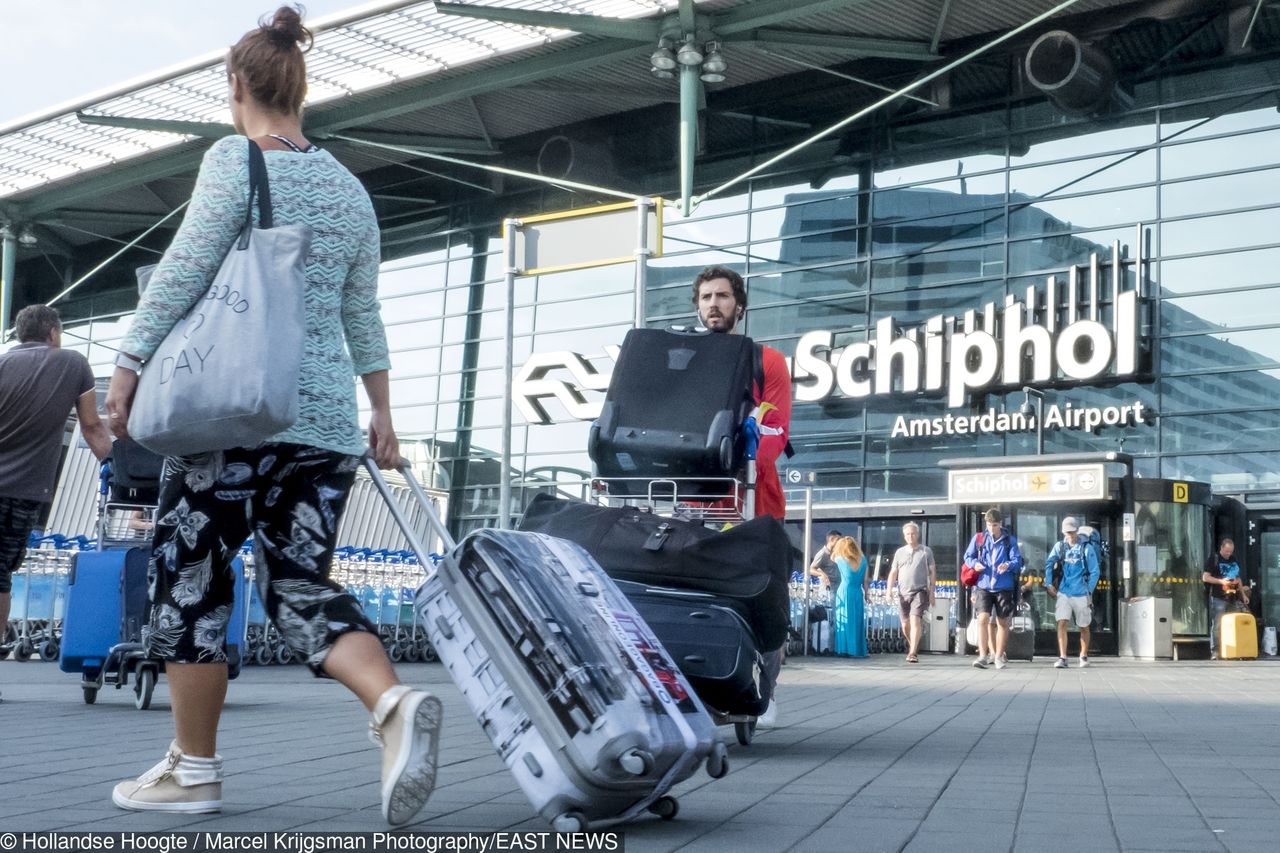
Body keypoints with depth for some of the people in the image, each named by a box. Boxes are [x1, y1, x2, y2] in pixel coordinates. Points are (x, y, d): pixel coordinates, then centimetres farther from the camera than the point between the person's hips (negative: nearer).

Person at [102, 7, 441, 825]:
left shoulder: (236, 159, -2)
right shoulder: (350, 188, 16)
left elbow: (185, 271, -10)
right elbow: (363, 315, 18)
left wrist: (129, 366, -6)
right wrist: (382, 415, 20)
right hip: (327, 417, 6)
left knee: (190, 576, 6)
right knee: (301, 583, 6)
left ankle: (193, 769, 11)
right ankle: (395, 703, -19)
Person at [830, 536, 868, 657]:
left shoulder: (840, 559, -2)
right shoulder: (862, 560, 3)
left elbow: (833, 554, 21)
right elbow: (865, 581, 5)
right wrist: (867, 594, 13)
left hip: (844, 592, -2)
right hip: (858, 593, 2)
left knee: (845, 621, 2)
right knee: (857, 622, 7)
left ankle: (845, 649, 0)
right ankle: (857, 650, 7)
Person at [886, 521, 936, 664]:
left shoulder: (926, 551, 5)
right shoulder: (900, 552, 13)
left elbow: (932, 572, 5)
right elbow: (893, 573, 12)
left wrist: (932, 592, -1)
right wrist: (889, 589, -2)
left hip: (920, 592, -4)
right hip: (903, 593, 4)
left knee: (915, 620, -19)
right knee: (905, 625, 8)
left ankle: (913, 653, -24)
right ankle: (913, 647, 33)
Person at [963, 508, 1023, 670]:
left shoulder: (1010, 540, 1)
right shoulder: (978, 538, 3)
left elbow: (1017, 560, -5)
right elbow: (968, 556, 10)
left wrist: (1008, 565, -27)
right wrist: (975, 563, -12)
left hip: (1004, 587, 0)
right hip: (983, 586, 0)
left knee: (1003, 622, 9)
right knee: (982, 619, -14)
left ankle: (999, 657, 22)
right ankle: (983, 656, -12)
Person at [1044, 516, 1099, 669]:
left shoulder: (1087, 548, -4)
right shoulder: (1059, 546, 4)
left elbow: (1094, 572, -2)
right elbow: (1048, 564, 5)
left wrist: (1089, 592, -6)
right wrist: (1048, 584, -5)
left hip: (1081, 594, -1)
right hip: (1062, 593, 1)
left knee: (1084, 627, 13)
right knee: (1061, 623, -13)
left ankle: (1084, 656, 31)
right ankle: (1062, 658, -14)